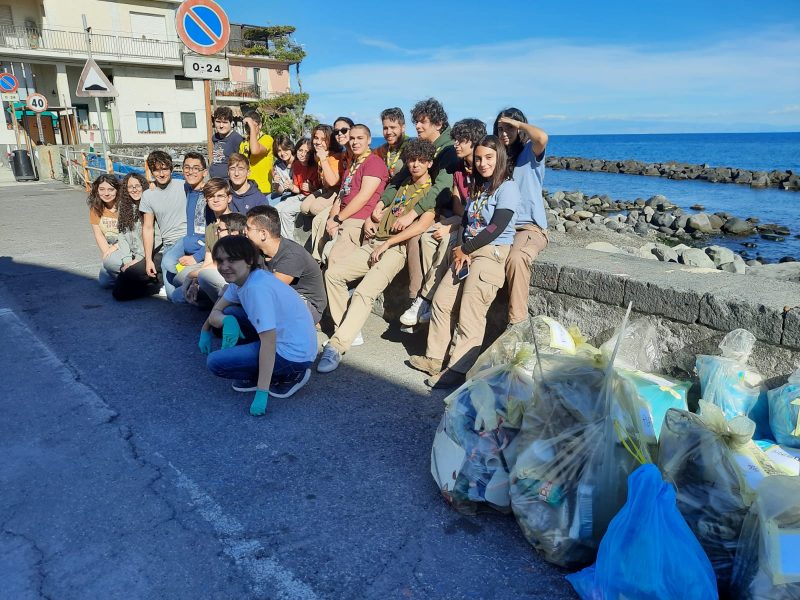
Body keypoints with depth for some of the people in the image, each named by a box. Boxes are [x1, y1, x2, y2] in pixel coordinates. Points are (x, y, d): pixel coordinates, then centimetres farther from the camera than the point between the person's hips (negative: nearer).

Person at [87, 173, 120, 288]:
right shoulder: (95, 208, 0)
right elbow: (98, 234, 0)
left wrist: (116, 247, -22)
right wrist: (107, 254, -11)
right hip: (109, 249, 5)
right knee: (104, 282, -11)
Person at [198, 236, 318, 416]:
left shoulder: (257, 288, -25)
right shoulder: (240, 279, 3)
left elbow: (268, 342, -28)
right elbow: (216, 312, 10)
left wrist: (261, 393, -27)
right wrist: (227, 321, -15)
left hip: (294, 354, -9)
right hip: (281, 337, 9)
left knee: (215, 362, -8)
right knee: (230, 314, 13)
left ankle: (290, 376, -1)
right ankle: (260, 376, 13)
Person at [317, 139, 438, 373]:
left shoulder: (432, 192, 2)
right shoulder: (401, 186, 25)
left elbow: (424, 223, -15)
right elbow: (379, 207, 32)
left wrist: (386, 244, -16)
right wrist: (370, 220, 6)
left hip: (396, 248, -8)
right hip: (372, 243, 8)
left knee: (364, 292, -26)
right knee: (333, 273, -7)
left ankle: (337, 346, -29)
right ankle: (347, 328, 0)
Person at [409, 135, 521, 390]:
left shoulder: (507, 188, -6)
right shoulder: (476, 188, 20)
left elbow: (496, 228, -14)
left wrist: (464, 250, -7)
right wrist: (462, 249, -2)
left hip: (492, 252, -8)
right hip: (467, 251, 8)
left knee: (470, 313, -13)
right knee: (441, 300, 3)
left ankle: (458, 370, -11)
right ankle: (434, 358, 12)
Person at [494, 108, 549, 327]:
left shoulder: (530, 152, 3)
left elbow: (542, 138, -22)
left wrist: (517, 123, -6)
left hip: (530, 227, -5)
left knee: (515, 258, -36)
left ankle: (517, 322, -28)